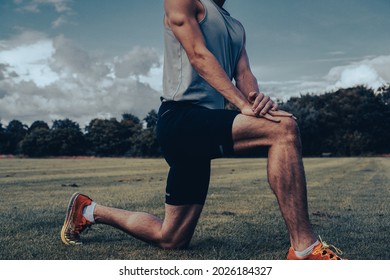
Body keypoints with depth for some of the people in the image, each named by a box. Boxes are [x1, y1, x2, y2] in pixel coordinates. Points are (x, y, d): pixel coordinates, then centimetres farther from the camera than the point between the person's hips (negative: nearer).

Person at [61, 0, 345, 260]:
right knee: (284, 129, -27)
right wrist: (244, 105, -22)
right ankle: (305, 247, -25)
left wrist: (258, 98, -15)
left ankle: (89, 210, 30)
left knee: (170, 239, 11)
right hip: (181, 117, -9)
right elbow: (199, 55, -11)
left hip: (206, 126, 9)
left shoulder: (236, 27, 26)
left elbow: (244, 73, 10)